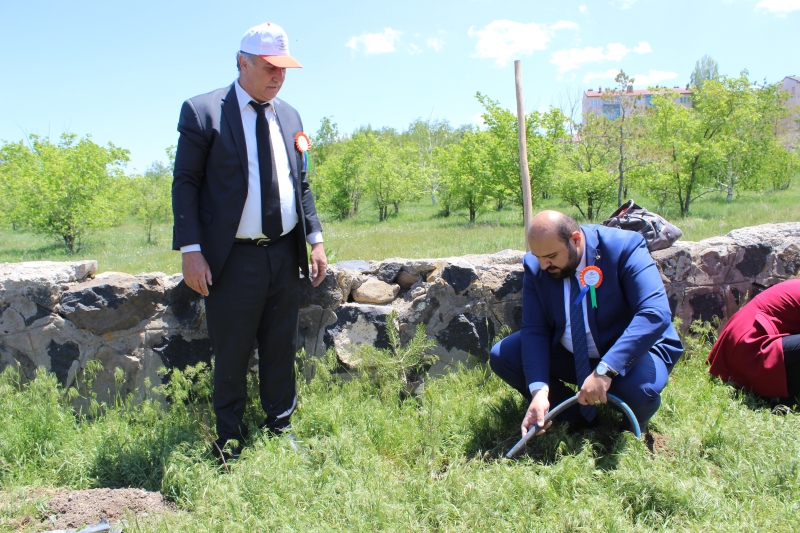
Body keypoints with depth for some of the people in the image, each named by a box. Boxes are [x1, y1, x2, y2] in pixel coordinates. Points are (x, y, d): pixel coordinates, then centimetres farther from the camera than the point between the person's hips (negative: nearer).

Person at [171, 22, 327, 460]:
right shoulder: (202, 111, -4)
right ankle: (230, 447, 21)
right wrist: (190, 250, -14)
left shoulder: (289, 116, 12)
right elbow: (185, 183, -6)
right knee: (231, 357, 6)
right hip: (233, 260, -5)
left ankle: (281, 432, 28)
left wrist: (315, 238, 7)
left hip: (285, 255, 5)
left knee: (281, 352, 13)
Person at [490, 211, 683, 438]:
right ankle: (580, 418, -1)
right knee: (502, 356, -13)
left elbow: (656, 313, -32)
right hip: (568, 354, 4)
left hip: (631, 352, -4)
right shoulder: (535, 266, -11)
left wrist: (605, 370, -42)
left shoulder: (624, 246, -23)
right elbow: (534, 330, -13)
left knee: (638, 389, -36)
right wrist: (539, 390, -30)